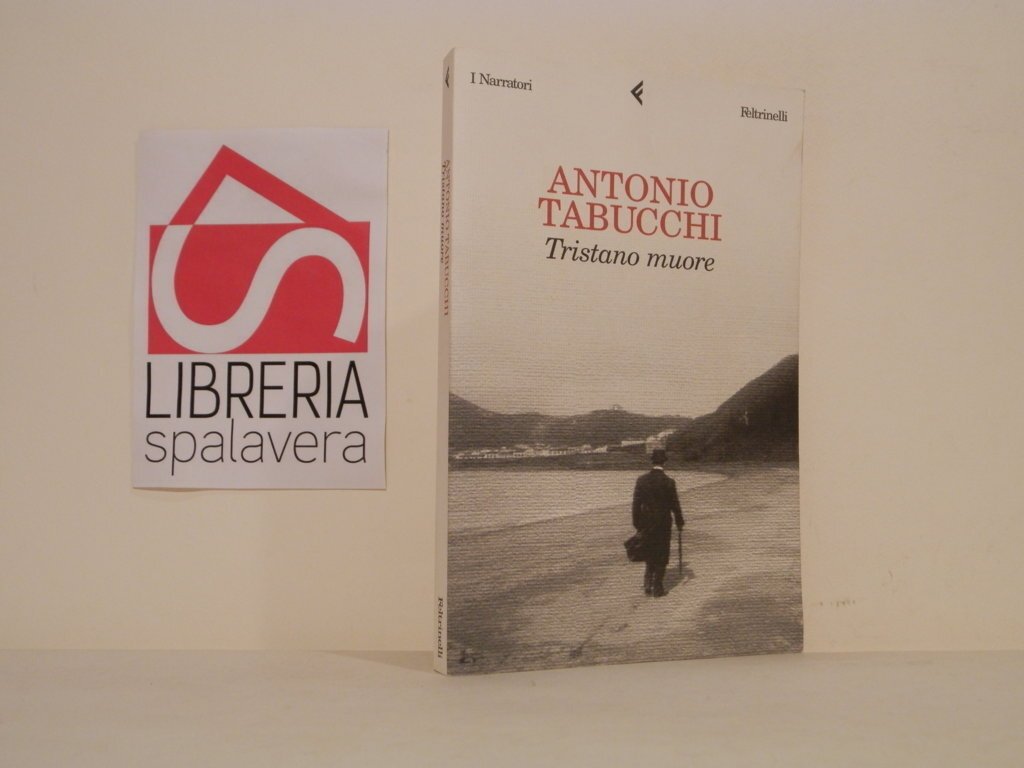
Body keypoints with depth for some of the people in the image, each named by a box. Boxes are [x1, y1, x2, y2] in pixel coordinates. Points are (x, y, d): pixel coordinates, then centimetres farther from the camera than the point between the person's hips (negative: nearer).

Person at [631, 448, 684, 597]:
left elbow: (636, 503, -2)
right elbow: (674, 505, -7)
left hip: (646, 524, 3)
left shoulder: (641, 480, -6)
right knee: (661, 557, 9)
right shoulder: (668, 482, -13)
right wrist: (680, 522, 8)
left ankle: (648, 585, 13)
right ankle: (657, 588, 13)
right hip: (663, 524, -3)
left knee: (650, 556, 19)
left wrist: (637, 524, 7)